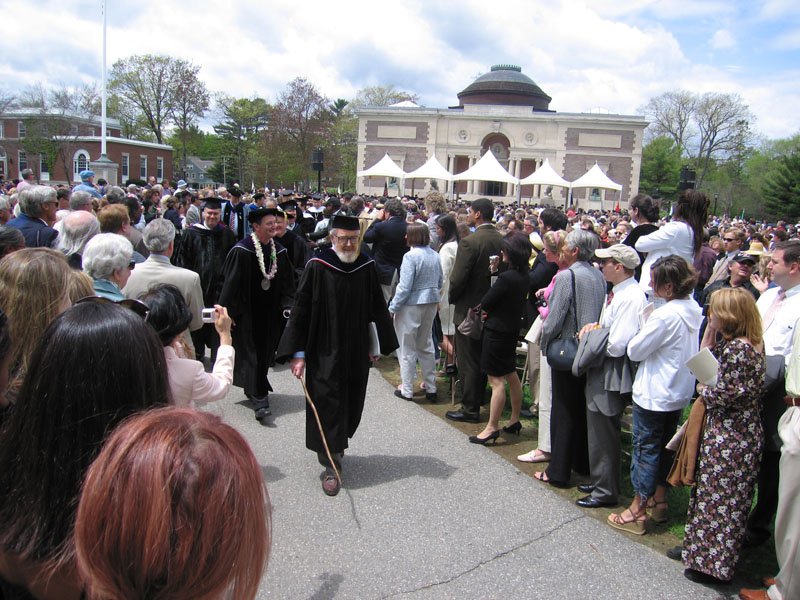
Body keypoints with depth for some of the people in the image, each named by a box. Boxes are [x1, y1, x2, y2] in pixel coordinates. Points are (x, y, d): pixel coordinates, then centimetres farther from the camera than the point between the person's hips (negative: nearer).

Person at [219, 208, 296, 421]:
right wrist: (229, 312, -12)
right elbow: (231, 283, -12)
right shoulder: (242, 251, -14)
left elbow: (286, 283, 6)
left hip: (269, 314, 5)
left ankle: (253, 388, 34)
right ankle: (259, 400, -3)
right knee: (252, 353, -4)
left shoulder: (279, 251, 2)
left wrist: (287, 305, -5)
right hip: (247, 313, -5)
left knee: (265, 353, 14)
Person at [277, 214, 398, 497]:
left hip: (357, 350, 4)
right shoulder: (317, 266, -11)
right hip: (324, 350, -4)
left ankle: (335, 445, 40)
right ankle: (331, 465, 10)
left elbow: (377, 308, 8)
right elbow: (301, 311, -9)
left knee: (350, 402, 16)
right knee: (328, 402, -2)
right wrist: (298, 353, -11)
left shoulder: (367, 267, -1)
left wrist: (376, 344, 9)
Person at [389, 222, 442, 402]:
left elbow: (404, 287, -20)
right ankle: (430, 387, 24)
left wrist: (393, 308, -11)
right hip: (431, 304, 7)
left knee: (407, 349, 5)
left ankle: (407, 390, 13)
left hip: (411, 306, -7)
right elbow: (440, 282, 12)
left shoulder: (411, 256, -18)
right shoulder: (435, 255, 4)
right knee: (426, 345, 18)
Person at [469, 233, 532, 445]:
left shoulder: (506, 277, -23)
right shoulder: (523, 276, 3)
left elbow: (485, 303, -15)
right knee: (511, 376, 18)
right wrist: (491, 310, 1)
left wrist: (484, 308, 6)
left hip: (497, 331, -9)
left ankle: (492, 428, 4)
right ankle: (514, 420, 30)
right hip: (512, 329, 9)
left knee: (497, 380, -3)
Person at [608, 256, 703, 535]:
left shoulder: (665, 315, -25)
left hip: (654, 394, -8)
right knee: (665, 446, 20)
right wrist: (649, 331, 5)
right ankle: (659, 501, 34)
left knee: (646, 449, 3)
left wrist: (642, 330, -3)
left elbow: (635, 351, -17)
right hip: (679, 392, 8)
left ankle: (637, 511, 14)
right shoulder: (695, 310, 0)